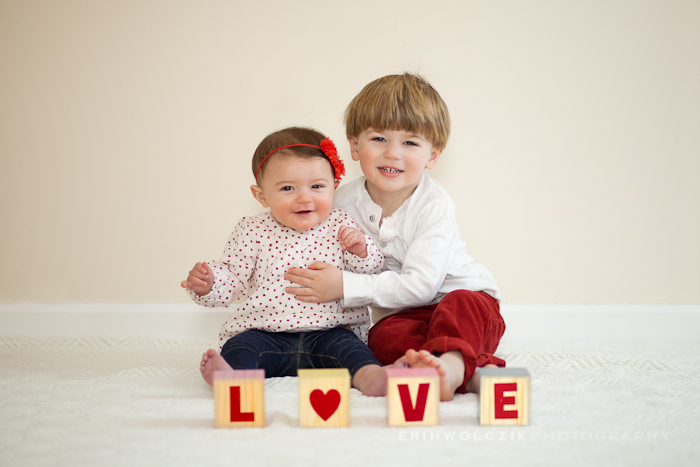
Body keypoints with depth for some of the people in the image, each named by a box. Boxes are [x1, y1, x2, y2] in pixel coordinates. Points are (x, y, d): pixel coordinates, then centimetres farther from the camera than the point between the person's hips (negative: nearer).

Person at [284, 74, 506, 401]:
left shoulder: (434, 205, -15)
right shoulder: (345, 201, 0)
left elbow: (421, 284, -24)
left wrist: (345, 287, -26)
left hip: (466, 303, -3)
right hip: (399, 316, 3)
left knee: (463, 305, -36)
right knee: (384, 338, -31)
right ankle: (476, 369, -42)